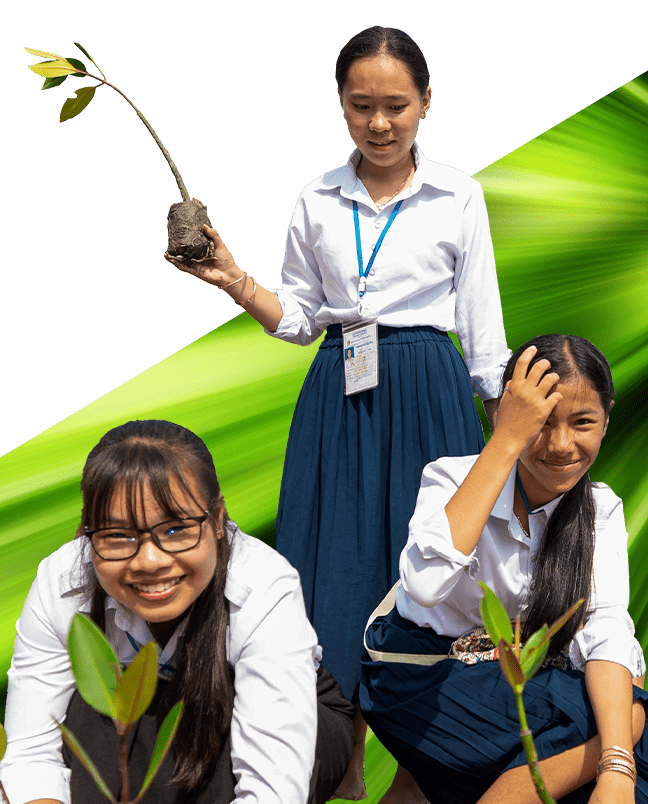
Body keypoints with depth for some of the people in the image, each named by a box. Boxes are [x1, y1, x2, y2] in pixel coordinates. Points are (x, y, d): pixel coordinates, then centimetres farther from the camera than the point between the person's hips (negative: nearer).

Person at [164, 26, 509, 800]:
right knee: (338, 571, 3)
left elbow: (482, 328, 4)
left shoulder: (458, 196, 2)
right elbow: (297, 319, 11)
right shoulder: (318, 201, 7)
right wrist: (231, 279, -4)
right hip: (339, 397, 2)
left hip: (430, 399, -2)